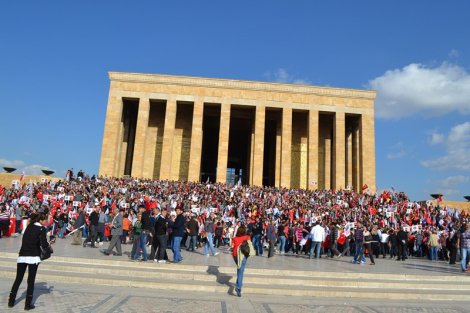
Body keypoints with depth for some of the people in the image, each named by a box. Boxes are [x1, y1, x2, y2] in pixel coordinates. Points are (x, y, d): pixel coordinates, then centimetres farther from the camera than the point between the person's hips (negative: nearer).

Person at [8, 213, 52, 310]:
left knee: (18, 279, 16)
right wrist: (48, 244, 7)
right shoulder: (42, 229, -7)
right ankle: (28, 304, 6)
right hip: (33, 257, -5)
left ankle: (11, 301, 22)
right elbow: (44, 245, -15)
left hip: (22, 256, 5)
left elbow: (27, 239, 16)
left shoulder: (29, 226, 11)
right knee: (31, 280, 3)